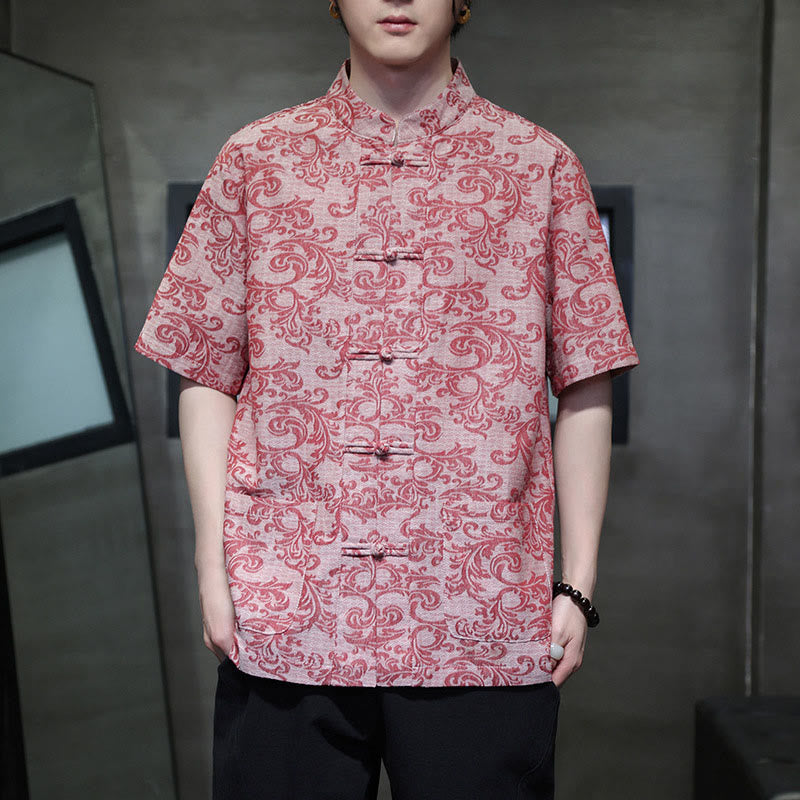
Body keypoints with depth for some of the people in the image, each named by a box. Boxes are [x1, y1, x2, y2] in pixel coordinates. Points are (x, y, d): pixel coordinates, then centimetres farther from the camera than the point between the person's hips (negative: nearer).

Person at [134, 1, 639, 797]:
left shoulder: (541, 166, 7)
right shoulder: (255, 159, 9)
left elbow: (584, 389, 6)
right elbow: (207, 377, 8)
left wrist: (577, 584, 1)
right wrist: (213, 569, 1)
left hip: (484, 626, 0)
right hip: (283, 617, 1)